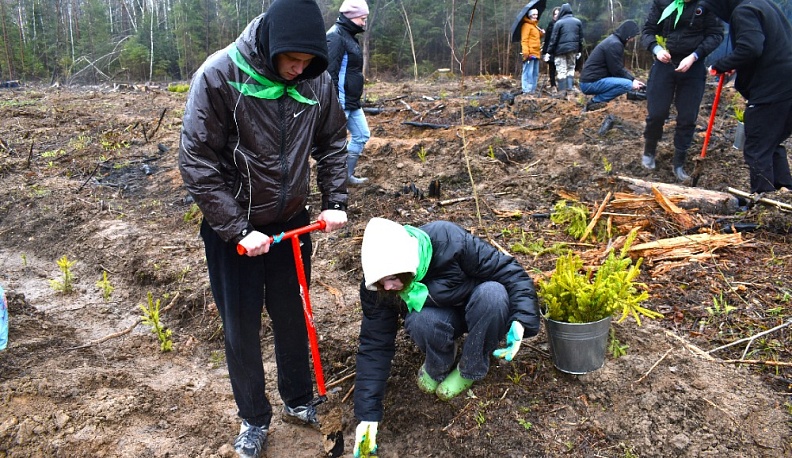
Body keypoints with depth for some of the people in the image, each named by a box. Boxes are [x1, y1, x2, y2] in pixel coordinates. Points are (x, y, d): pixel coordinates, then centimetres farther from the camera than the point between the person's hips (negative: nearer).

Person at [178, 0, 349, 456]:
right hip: (233, 229, -3)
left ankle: (299, 399, 39)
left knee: (292, 317, 17)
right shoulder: (219, 75, -19)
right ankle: (254, 418, 31)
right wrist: (237, 229, -20)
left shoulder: (317, 80, -8)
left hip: (291, 223, 3)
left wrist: (335, 202, -3)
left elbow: (333, 144, 7)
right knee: (242, 328, 10)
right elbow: (197, 162, -17)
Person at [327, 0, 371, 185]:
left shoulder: (349, 36, 15)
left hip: (352, 102, 11)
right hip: (340, 102, -11)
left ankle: (347, 175, 25)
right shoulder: (336, 37, -17)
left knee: (362, 135, 16)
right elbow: (329, 72, -23)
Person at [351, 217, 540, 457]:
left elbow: (510, 272, -26)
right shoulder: (375, 288, -23)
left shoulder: (450, 241, -35)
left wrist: (521, 321, -40)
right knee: (420, 322, -34)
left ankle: (470, 371, -11)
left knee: (492, 293, -36)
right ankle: (438, 368, 1)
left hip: (480, 311, -1)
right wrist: (368, 414, -21)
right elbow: (375, 347, -18)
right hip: (440, 316, 1)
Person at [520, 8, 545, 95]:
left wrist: (541, 33, 9)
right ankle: (526, 91, -13)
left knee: (535, 73, 10)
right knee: (528, 72, -12)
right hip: (530, 54, -10)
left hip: (536, 53, 10)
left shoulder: (535, 25, 23)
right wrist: (526, 53, -24)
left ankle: (532, 90, 15)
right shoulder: (526, 25, -5)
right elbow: (524, 40, -14)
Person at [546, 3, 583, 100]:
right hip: (573, 49, 4)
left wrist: (549, 52, -1)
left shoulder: (559, 23, -5)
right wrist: (579, 51, 17)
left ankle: (562, 94, -6)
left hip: (560, 49, -4)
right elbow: (581, 38, 10)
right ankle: (569, 93, 2)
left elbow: (554, 39, -6)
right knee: (571, 69, 11)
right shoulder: (578, 22, 8)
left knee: (561, 71, -3)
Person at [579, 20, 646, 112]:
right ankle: (595, 102, -11)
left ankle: (596, 101, 7)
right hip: (591, 83, -10)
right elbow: (617, 70, -14)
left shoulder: (613, 40, 18)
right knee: (627, 84, -21)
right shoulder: (615, 44, -14)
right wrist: (632, 81, -3)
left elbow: (619, 67, 21)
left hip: (589, 81, 10)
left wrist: (633, 79, 12)